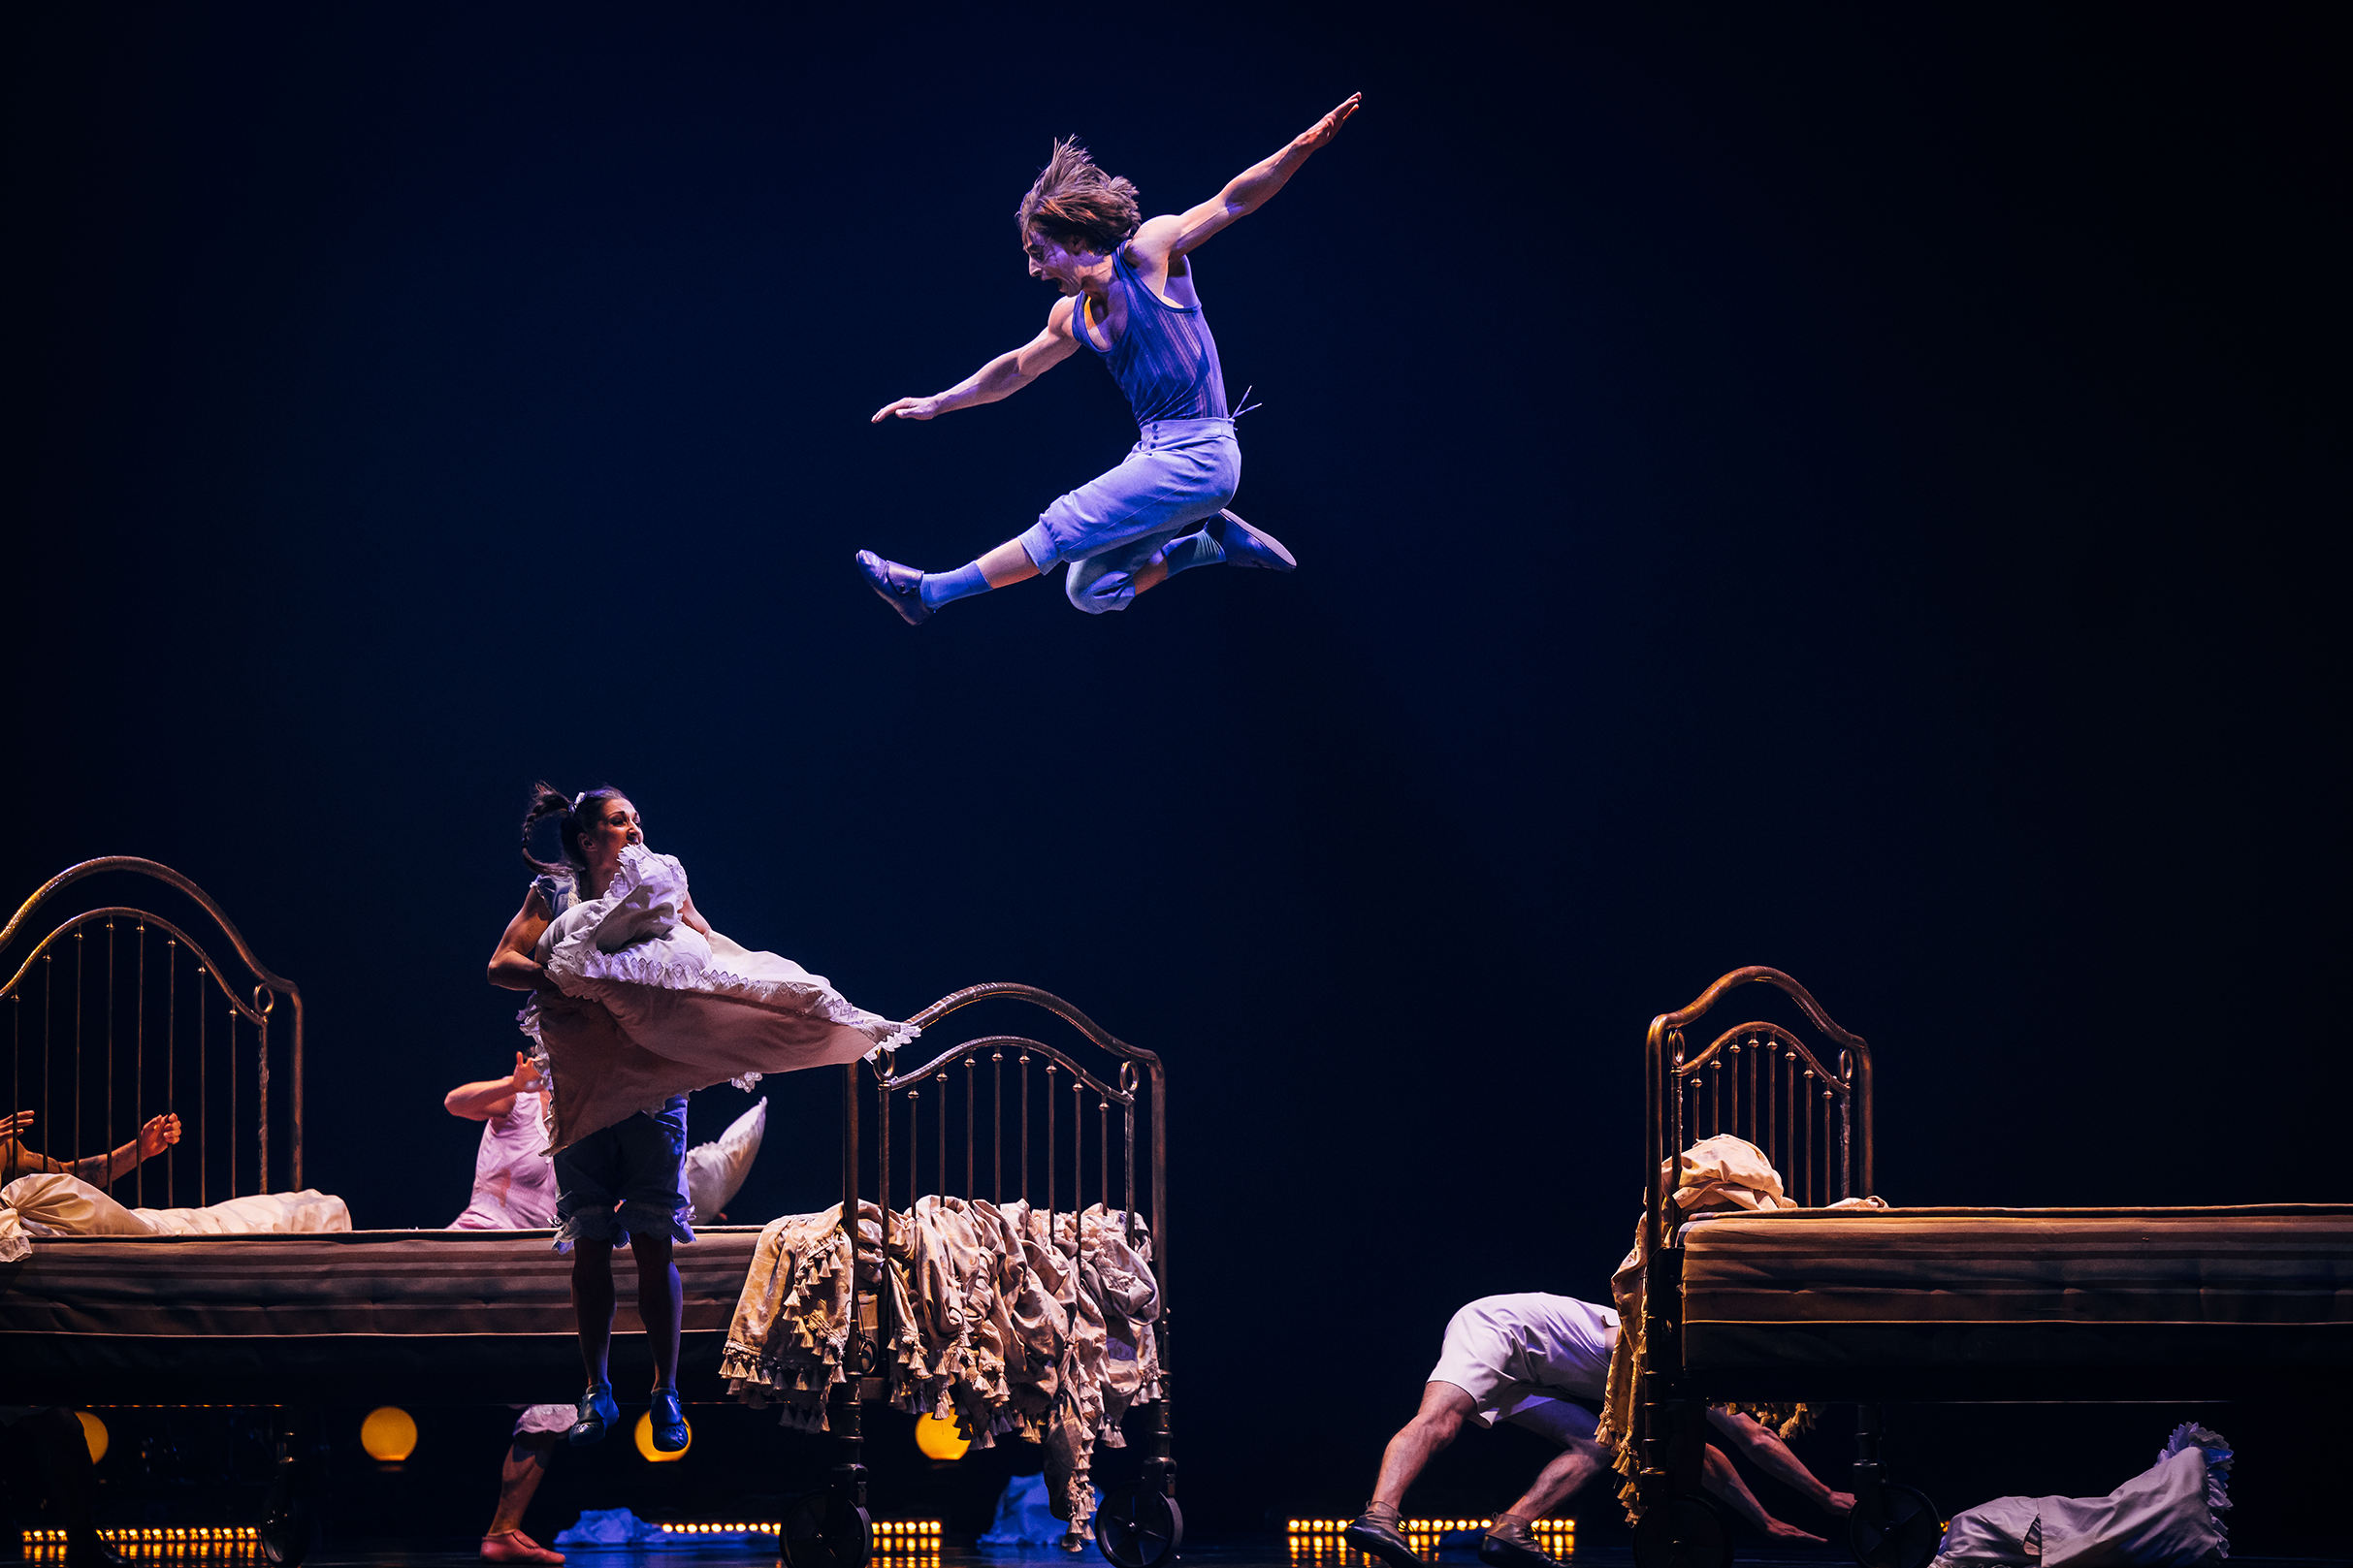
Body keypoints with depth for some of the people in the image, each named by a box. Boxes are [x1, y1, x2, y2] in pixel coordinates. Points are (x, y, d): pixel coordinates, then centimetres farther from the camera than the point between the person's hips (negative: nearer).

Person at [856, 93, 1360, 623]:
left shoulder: (1147, 251, -6)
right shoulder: (1072, 316, 14)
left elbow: (1231, 201, -10)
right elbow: (1017, 368, 31)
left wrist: (1301, 148, -23)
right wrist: (937, 402, 34)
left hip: (1198, 459, -9)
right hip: (1157, 455, 9)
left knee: (1062, 528, -12)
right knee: (1090, 592, 8)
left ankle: (929, 591, -3)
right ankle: (1217, 539, 14)